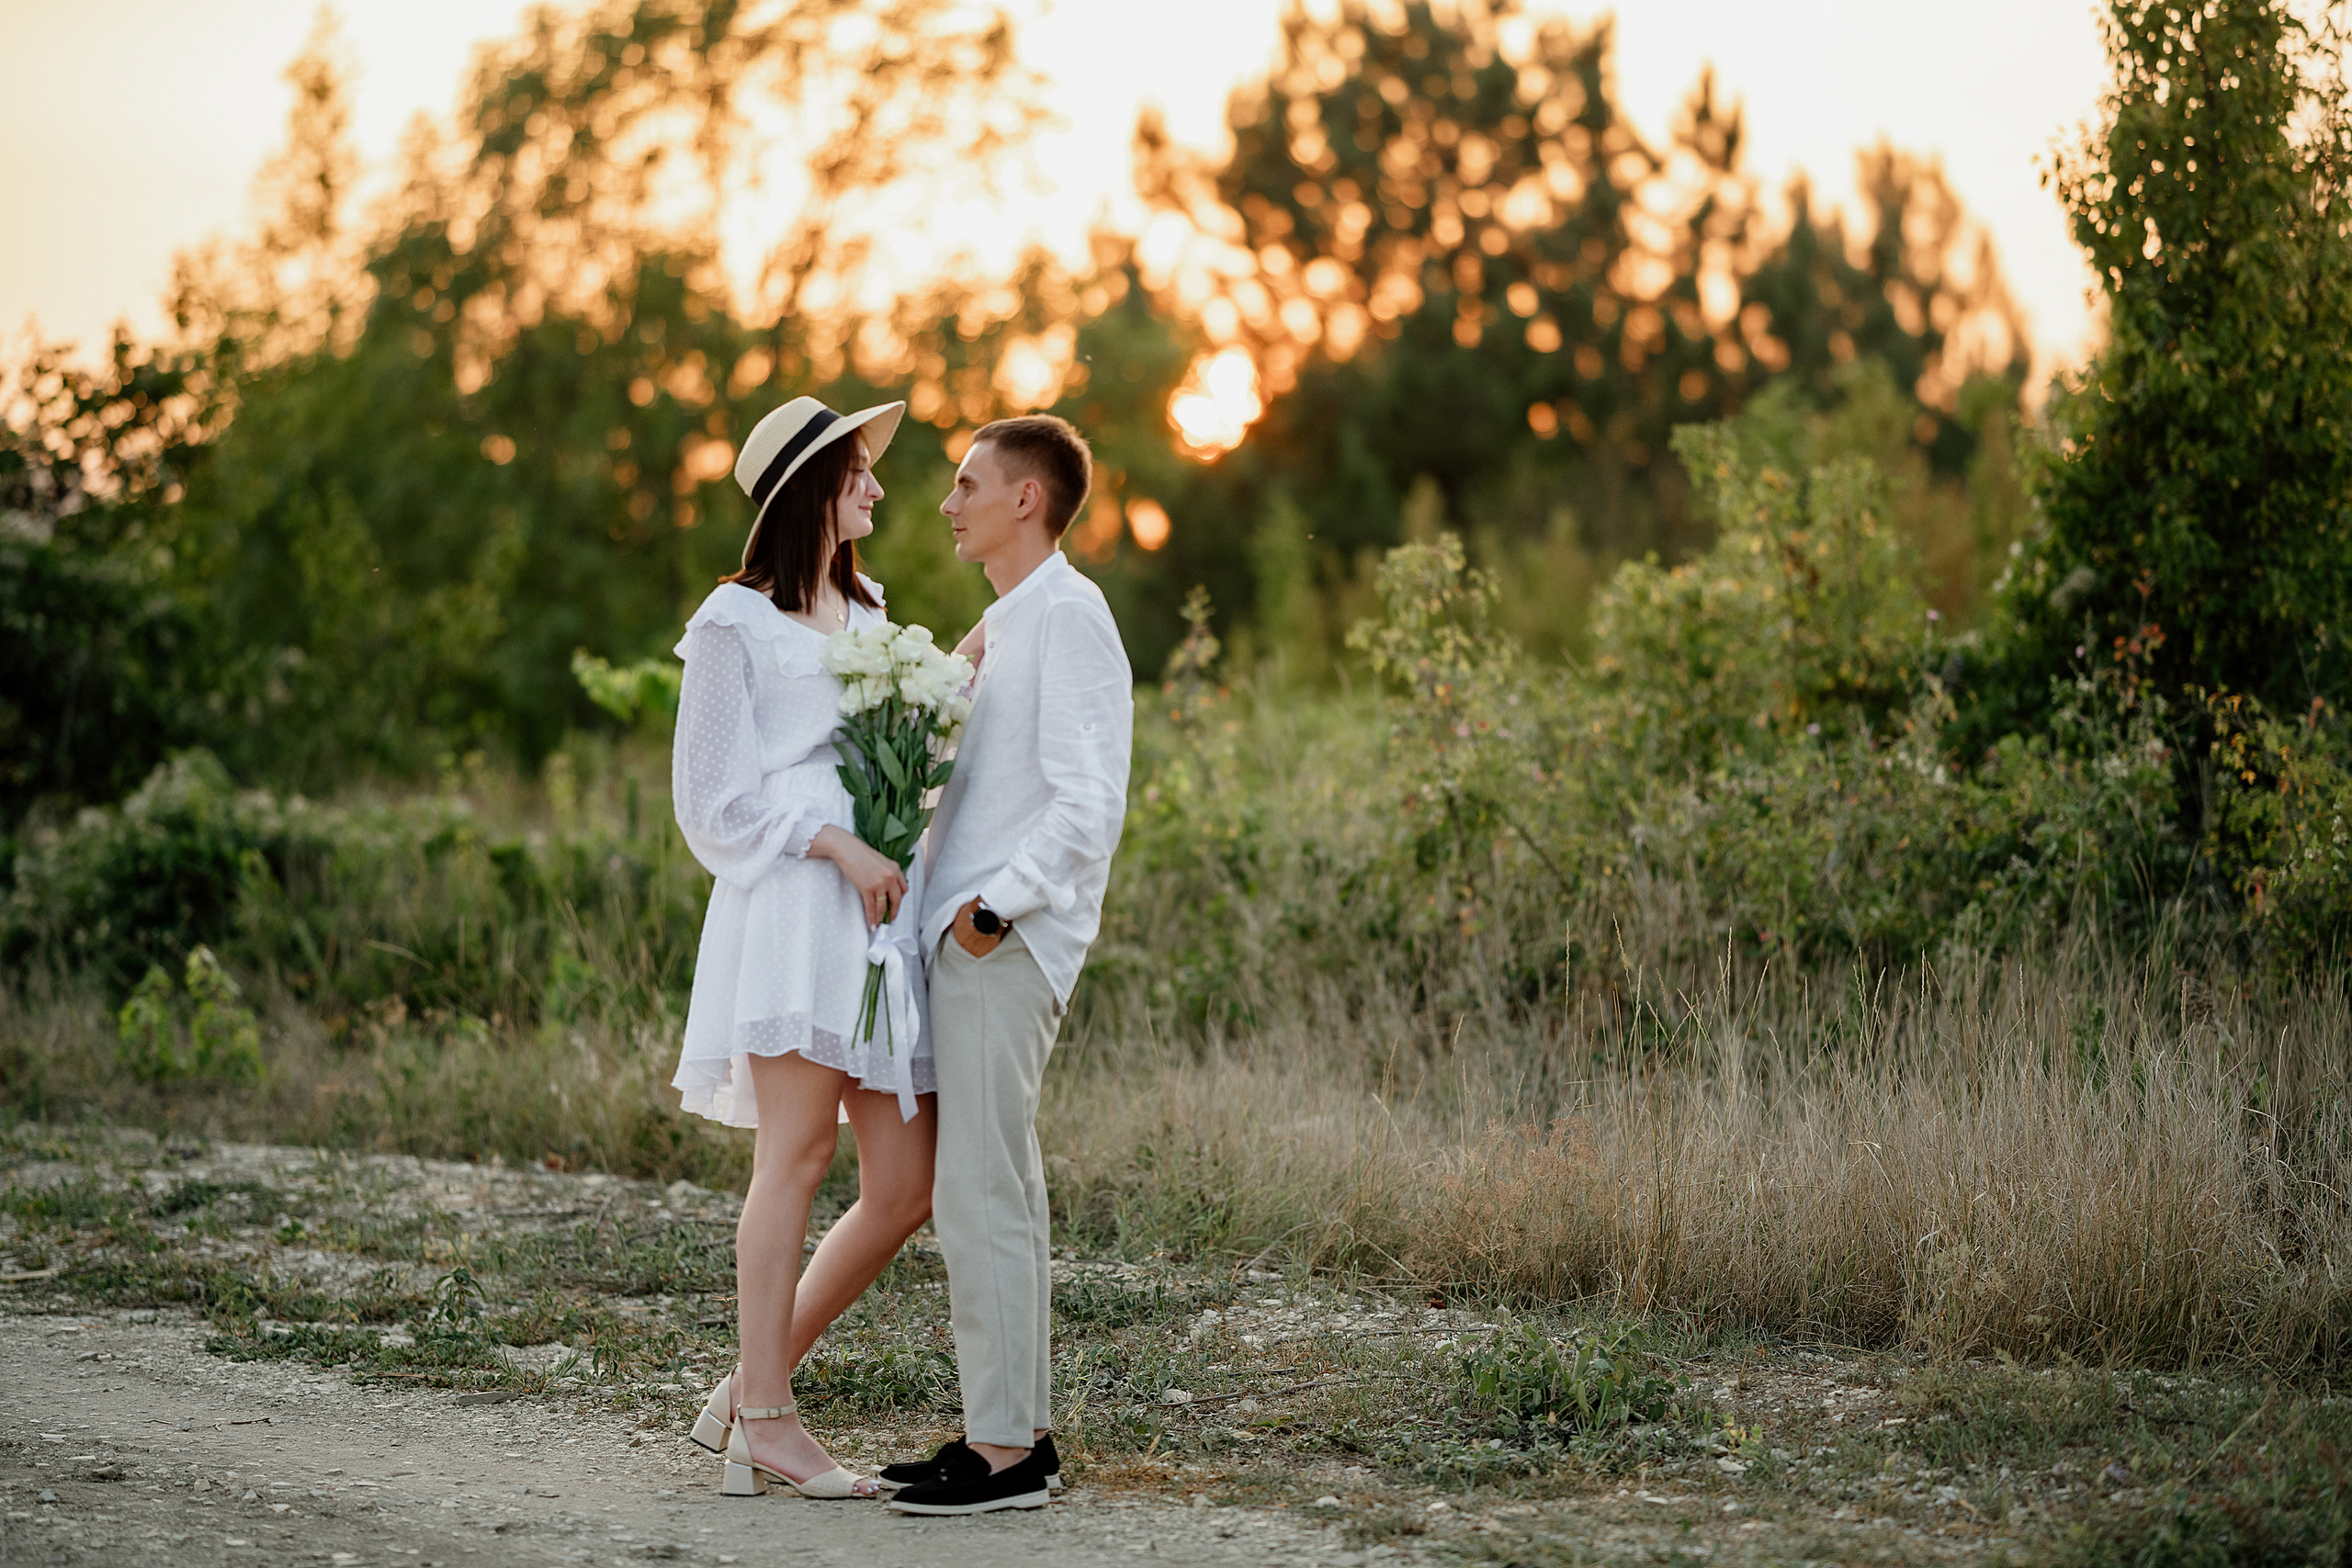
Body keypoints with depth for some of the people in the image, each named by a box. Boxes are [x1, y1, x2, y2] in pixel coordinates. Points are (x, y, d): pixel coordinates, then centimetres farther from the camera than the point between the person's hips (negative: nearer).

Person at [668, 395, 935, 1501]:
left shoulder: (867, 616, 24)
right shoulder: (736, 622, 1)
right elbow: (716, 795, -3)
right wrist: (838, 847, -13)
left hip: (884, 906, 8)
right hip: (793, 905, -7)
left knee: (906, 1186, 1)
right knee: (797, 1151, -10)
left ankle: (749, 1388, 12)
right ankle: (765, 1419, -3)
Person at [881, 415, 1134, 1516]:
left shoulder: (1066, 618, -11)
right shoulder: (1002, 625, 19)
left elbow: (1088, 805, -19)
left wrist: (998, 905, -18)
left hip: (1005, 942, -10)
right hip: (965, 935, 10)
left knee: (983, 1195, -9)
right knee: (988, 1191, 12)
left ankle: (1005, 1449, -5)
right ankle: (1011, 1426, 18)